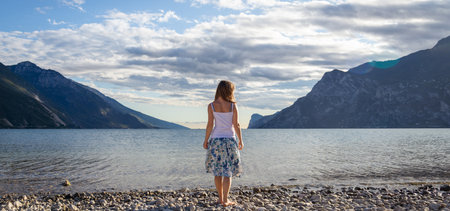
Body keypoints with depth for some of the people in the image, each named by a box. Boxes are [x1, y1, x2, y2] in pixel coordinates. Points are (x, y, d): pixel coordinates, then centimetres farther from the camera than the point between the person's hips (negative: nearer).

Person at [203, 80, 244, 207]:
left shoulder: (211, 106, -3)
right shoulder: (233, 106, -4)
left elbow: (210, 124, -5)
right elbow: (236, 125, -4)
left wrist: (206, 140, 3)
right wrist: (241, 140, 5)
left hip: (215, 140, 1)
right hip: (229, 139, -1)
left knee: (218, 171, 11)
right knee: (228, 172, 4)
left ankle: (220, 198, 18)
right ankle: (225, 200, 3)